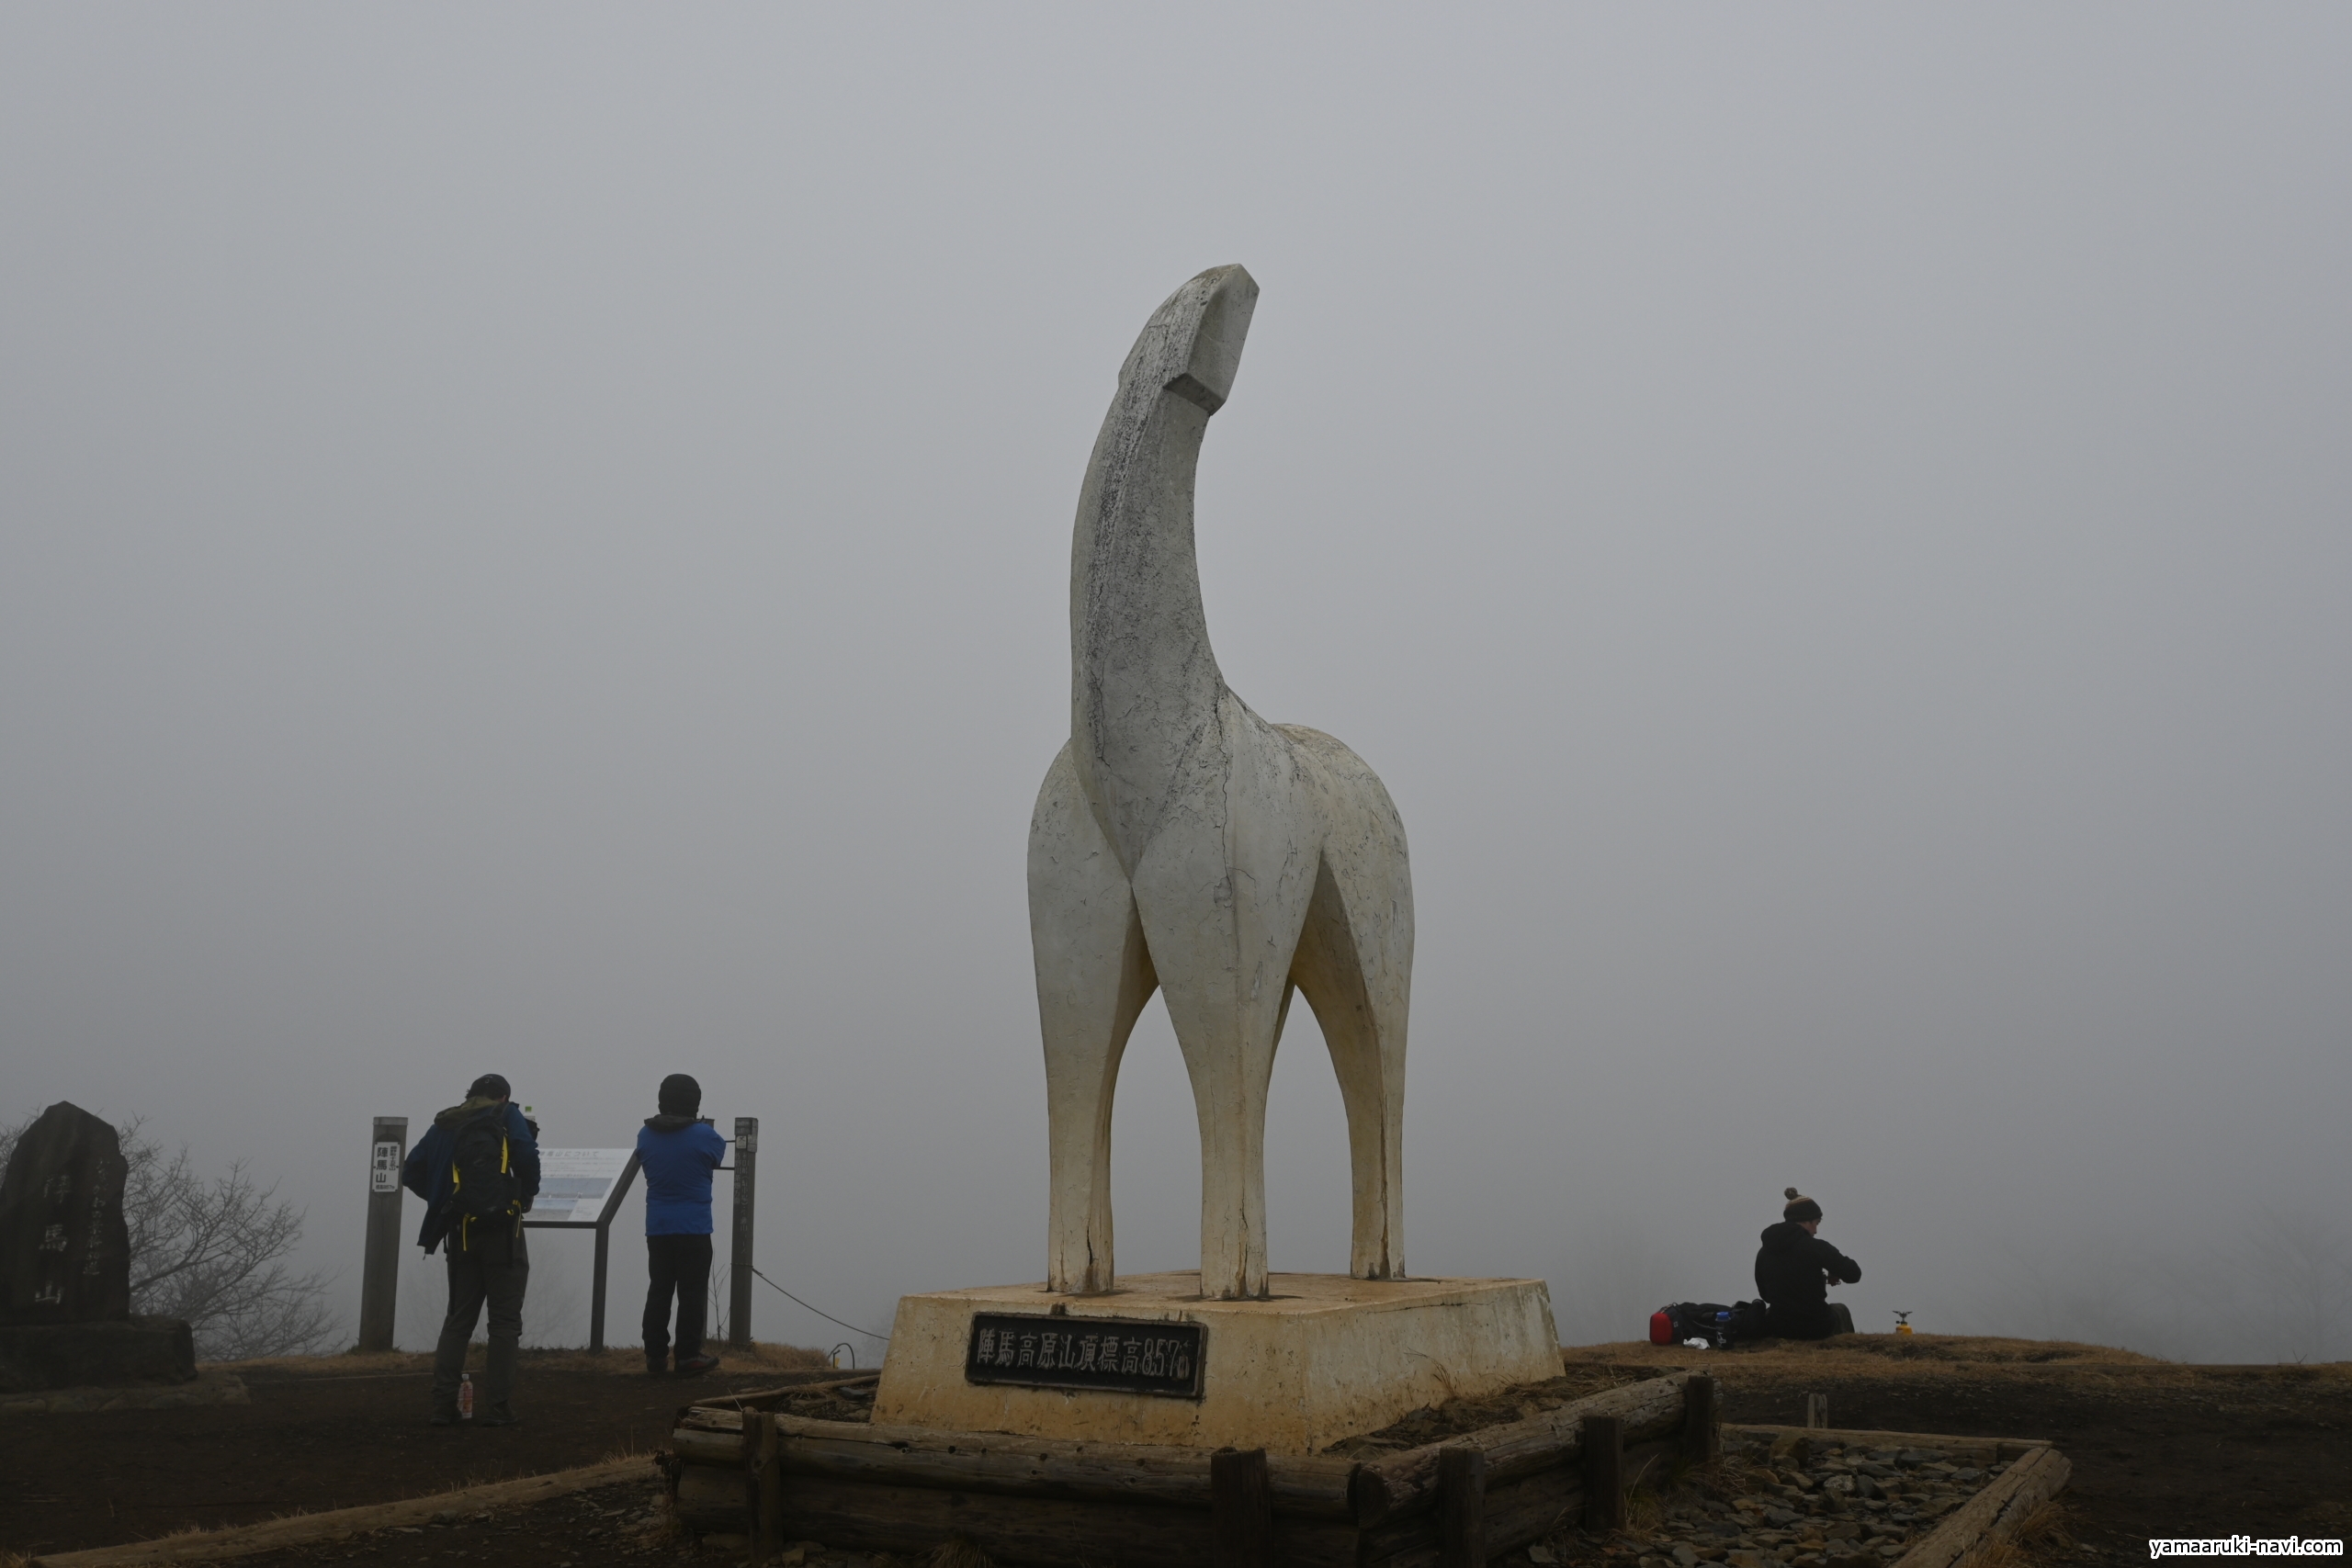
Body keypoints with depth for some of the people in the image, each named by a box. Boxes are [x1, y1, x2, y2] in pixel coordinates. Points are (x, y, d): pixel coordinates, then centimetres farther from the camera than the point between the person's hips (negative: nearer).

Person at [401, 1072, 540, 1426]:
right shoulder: (507, 1118, 3)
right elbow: (527, 1159, -14)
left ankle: (443, 1406, 8)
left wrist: (445, 1200, 17)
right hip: (501, 1231, -4)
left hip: (461, 1233, 4)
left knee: (458, 1318, 13)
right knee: (505, 1320, 0)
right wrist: (526, 1196, 3)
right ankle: (496, 1408, -4)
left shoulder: (444, 1126, 15)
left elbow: (411, 1173, 8)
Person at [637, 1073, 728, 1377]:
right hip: (694, 1227, -4)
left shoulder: (646, 1135, -3)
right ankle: (688, 1356, 4)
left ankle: (654, 1355, 13)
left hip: (657, 1227, 4)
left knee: (658, 1290, 10)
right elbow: (719, 1152, 8)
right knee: (692, 1292, 3)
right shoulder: (703, 1134, -13)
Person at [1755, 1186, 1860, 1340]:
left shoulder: (1764, 1251, 1)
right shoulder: (1815, 1246, -13)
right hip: (1815, 1327, -3)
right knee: (1840, 1310, 32)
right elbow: (1853, 1273, -12)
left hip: (1777, 1328, 3)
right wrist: (1835, 1272, 10)